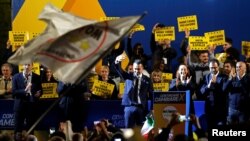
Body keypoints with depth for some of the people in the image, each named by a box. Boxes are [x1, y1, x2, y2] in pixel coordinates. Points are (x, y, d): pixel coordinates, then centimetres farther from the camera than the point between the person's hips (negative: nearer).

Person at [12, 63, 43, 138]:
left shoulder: (37, 77, 3)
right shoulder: (16, 77, 0)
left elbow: (40, 91, 10)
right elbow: (13, 92, -7)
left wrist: (38, 93, -14)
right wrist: (24, 90, -22)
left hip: (32, 106, 1)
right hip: (20, 106, -1)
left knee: (31, 130, 6)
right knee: (18, 130, 2)